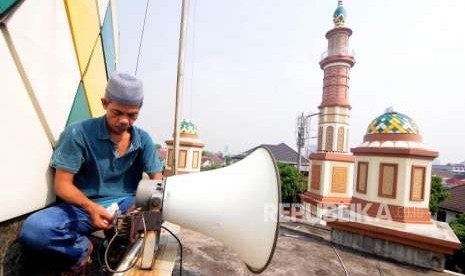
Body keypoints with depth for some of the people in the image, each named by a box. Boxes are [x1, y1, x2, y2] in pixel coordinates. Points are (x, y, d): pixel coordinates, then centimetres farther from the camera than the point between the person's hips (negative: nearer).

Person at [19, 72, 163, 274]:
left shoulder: (143, 139, -3)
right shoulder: (78, 134, -12)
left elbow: (157, 180, -2)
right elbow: (63, 184, -11)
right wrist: (91, 207, -31)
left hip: (126, 205, 2)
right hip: (84, 206, -2)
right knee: (32, 229, -29)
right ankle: (84, 248, -3)